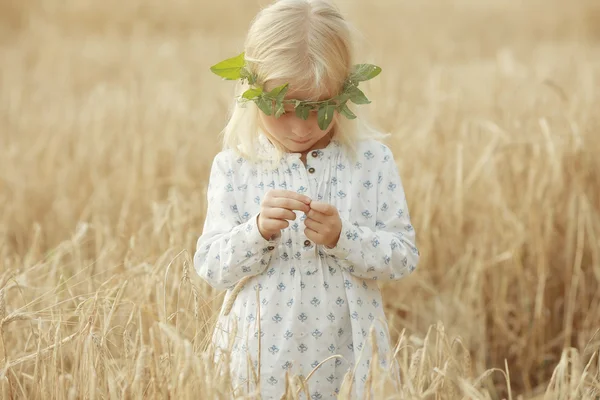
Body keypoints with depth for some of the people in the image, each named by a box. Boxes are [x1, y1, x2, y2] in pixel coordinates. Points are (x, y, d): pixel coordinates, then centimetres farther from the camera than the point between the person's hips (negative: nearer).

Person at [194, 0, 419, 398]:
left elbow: (405, 256, -5)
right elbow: (210, 266, -6)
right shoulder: (234, 166, -4)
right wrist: (258, 230, -23)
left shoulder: (372, 160, -5)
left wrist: (342, 237, -21)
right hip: (262, 357, 0)